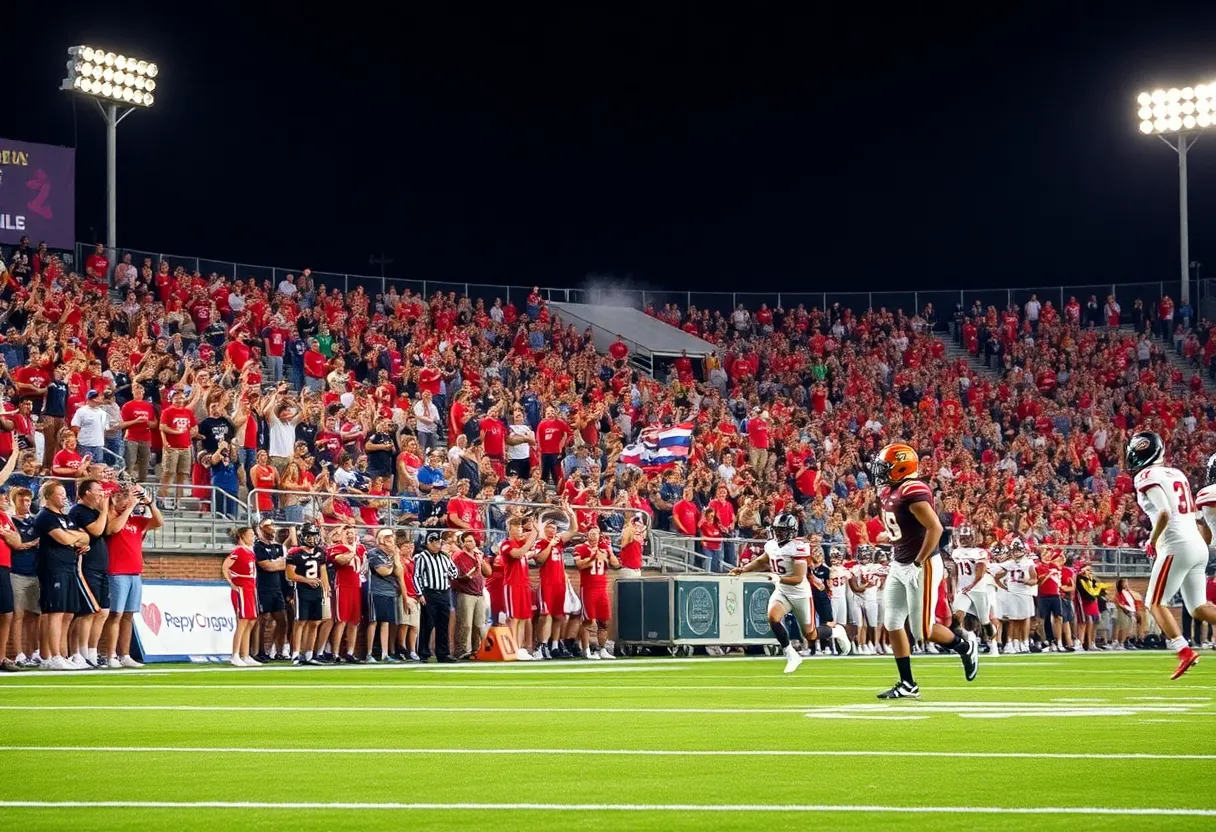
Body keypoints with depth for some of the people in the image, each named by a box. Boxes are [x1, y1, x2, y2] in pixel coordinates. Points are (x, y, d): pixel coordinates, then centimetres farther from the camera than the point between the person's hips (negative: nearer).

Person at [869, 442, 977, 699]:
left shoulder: (913, 492, -22)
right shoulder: (889, 492, 7)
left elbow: (935, 528, -26)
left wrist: (919, 562, -23)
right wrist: (890, 537, 7)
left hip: (921, 566, -10)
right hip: (899, 565, 10)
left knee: (923, 631, -4)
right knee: (893, 624, 6)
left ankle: (965, 647, 23)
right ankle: (908, 685, 12)